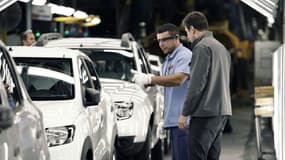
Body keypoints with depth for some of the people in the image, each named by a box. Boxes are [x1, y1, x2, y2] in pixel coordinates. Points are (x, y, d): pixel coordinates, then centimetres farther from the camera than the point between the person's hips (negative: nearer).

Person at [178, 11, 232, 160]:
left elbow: (197, 84, -15)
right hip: (223, 111, 9)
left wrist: (185, 113, -11)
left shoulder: (202, 47, -10)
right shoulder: (221, 47, 19)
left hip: (206, 113, -9)